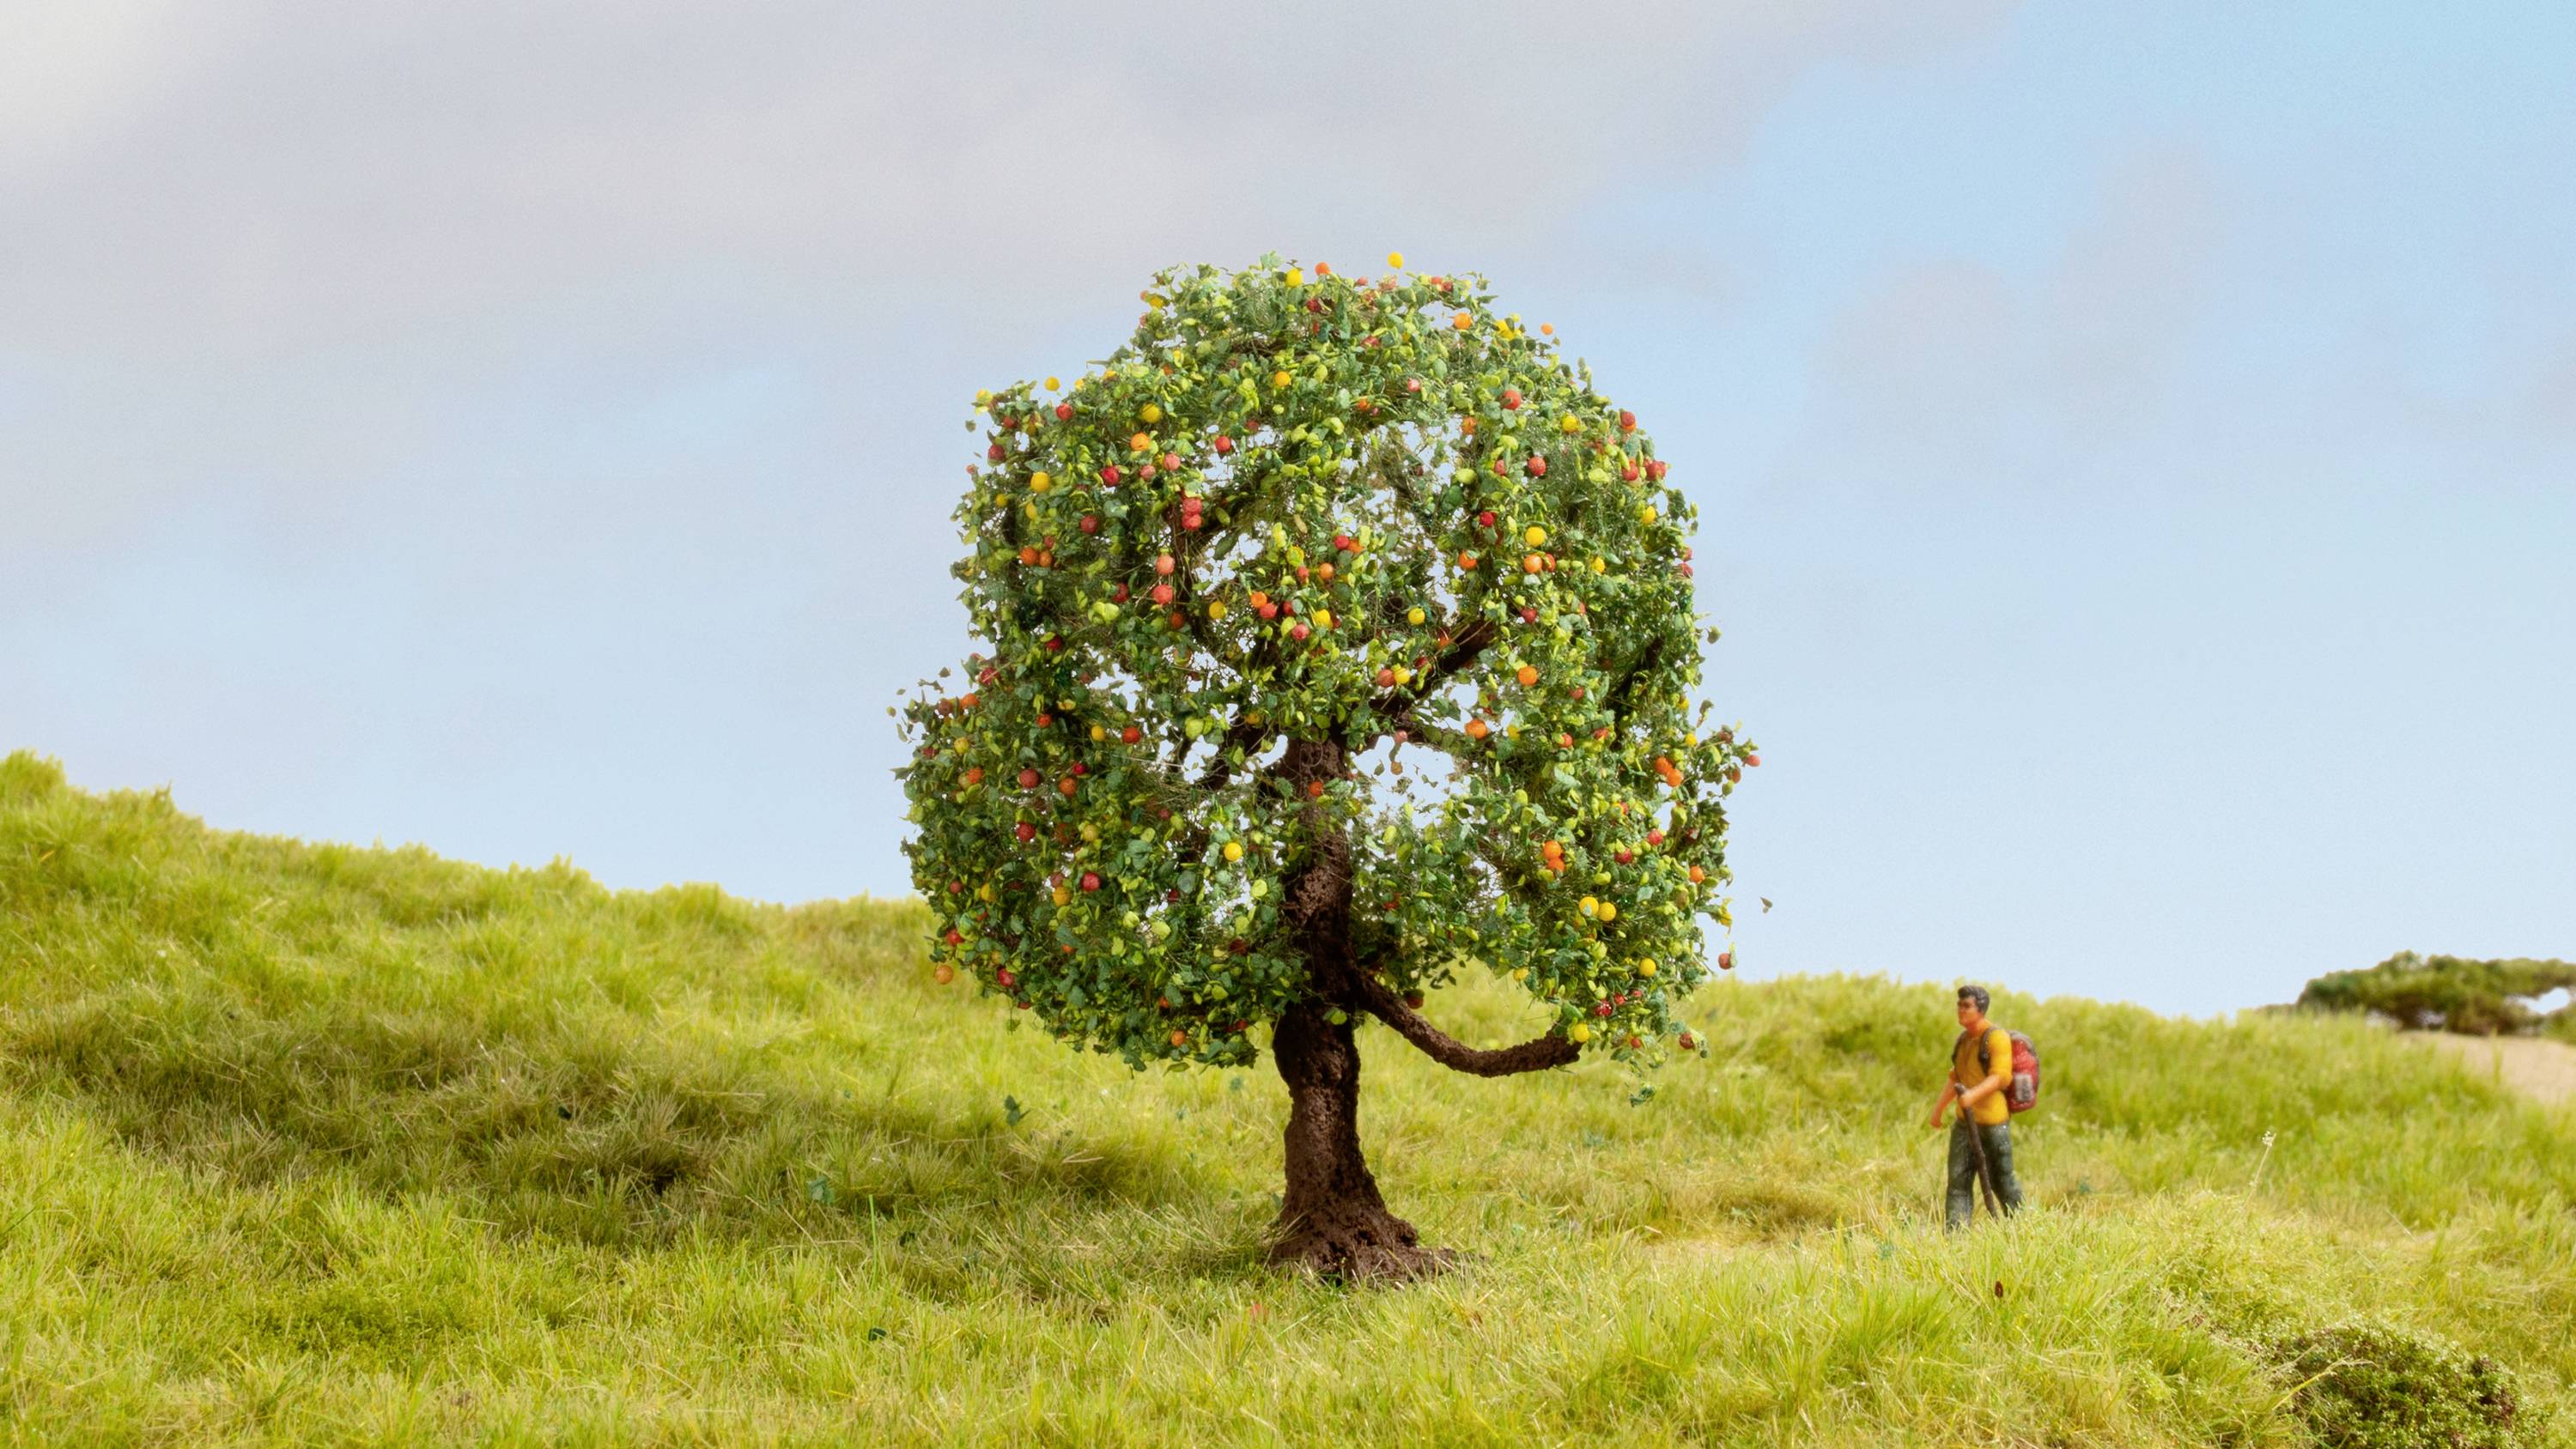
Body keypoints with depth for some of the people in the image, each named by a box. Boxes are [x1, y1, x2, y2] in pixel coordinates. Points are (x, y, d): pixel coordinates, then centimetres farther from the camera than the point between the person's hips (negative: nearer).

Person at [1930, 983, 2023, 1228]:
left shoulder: (1996, 1037, -11)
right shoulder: (1964, 1039, 14)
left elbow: (2000, 1077, -21)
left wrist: (1974, 1094, -35)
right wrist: (1939, 1107, 17)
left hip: (1993, 1122, -7)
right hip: (1965, 1121, 7)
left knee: (2001, 1180, 4)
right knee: (1958, 1179, -1)